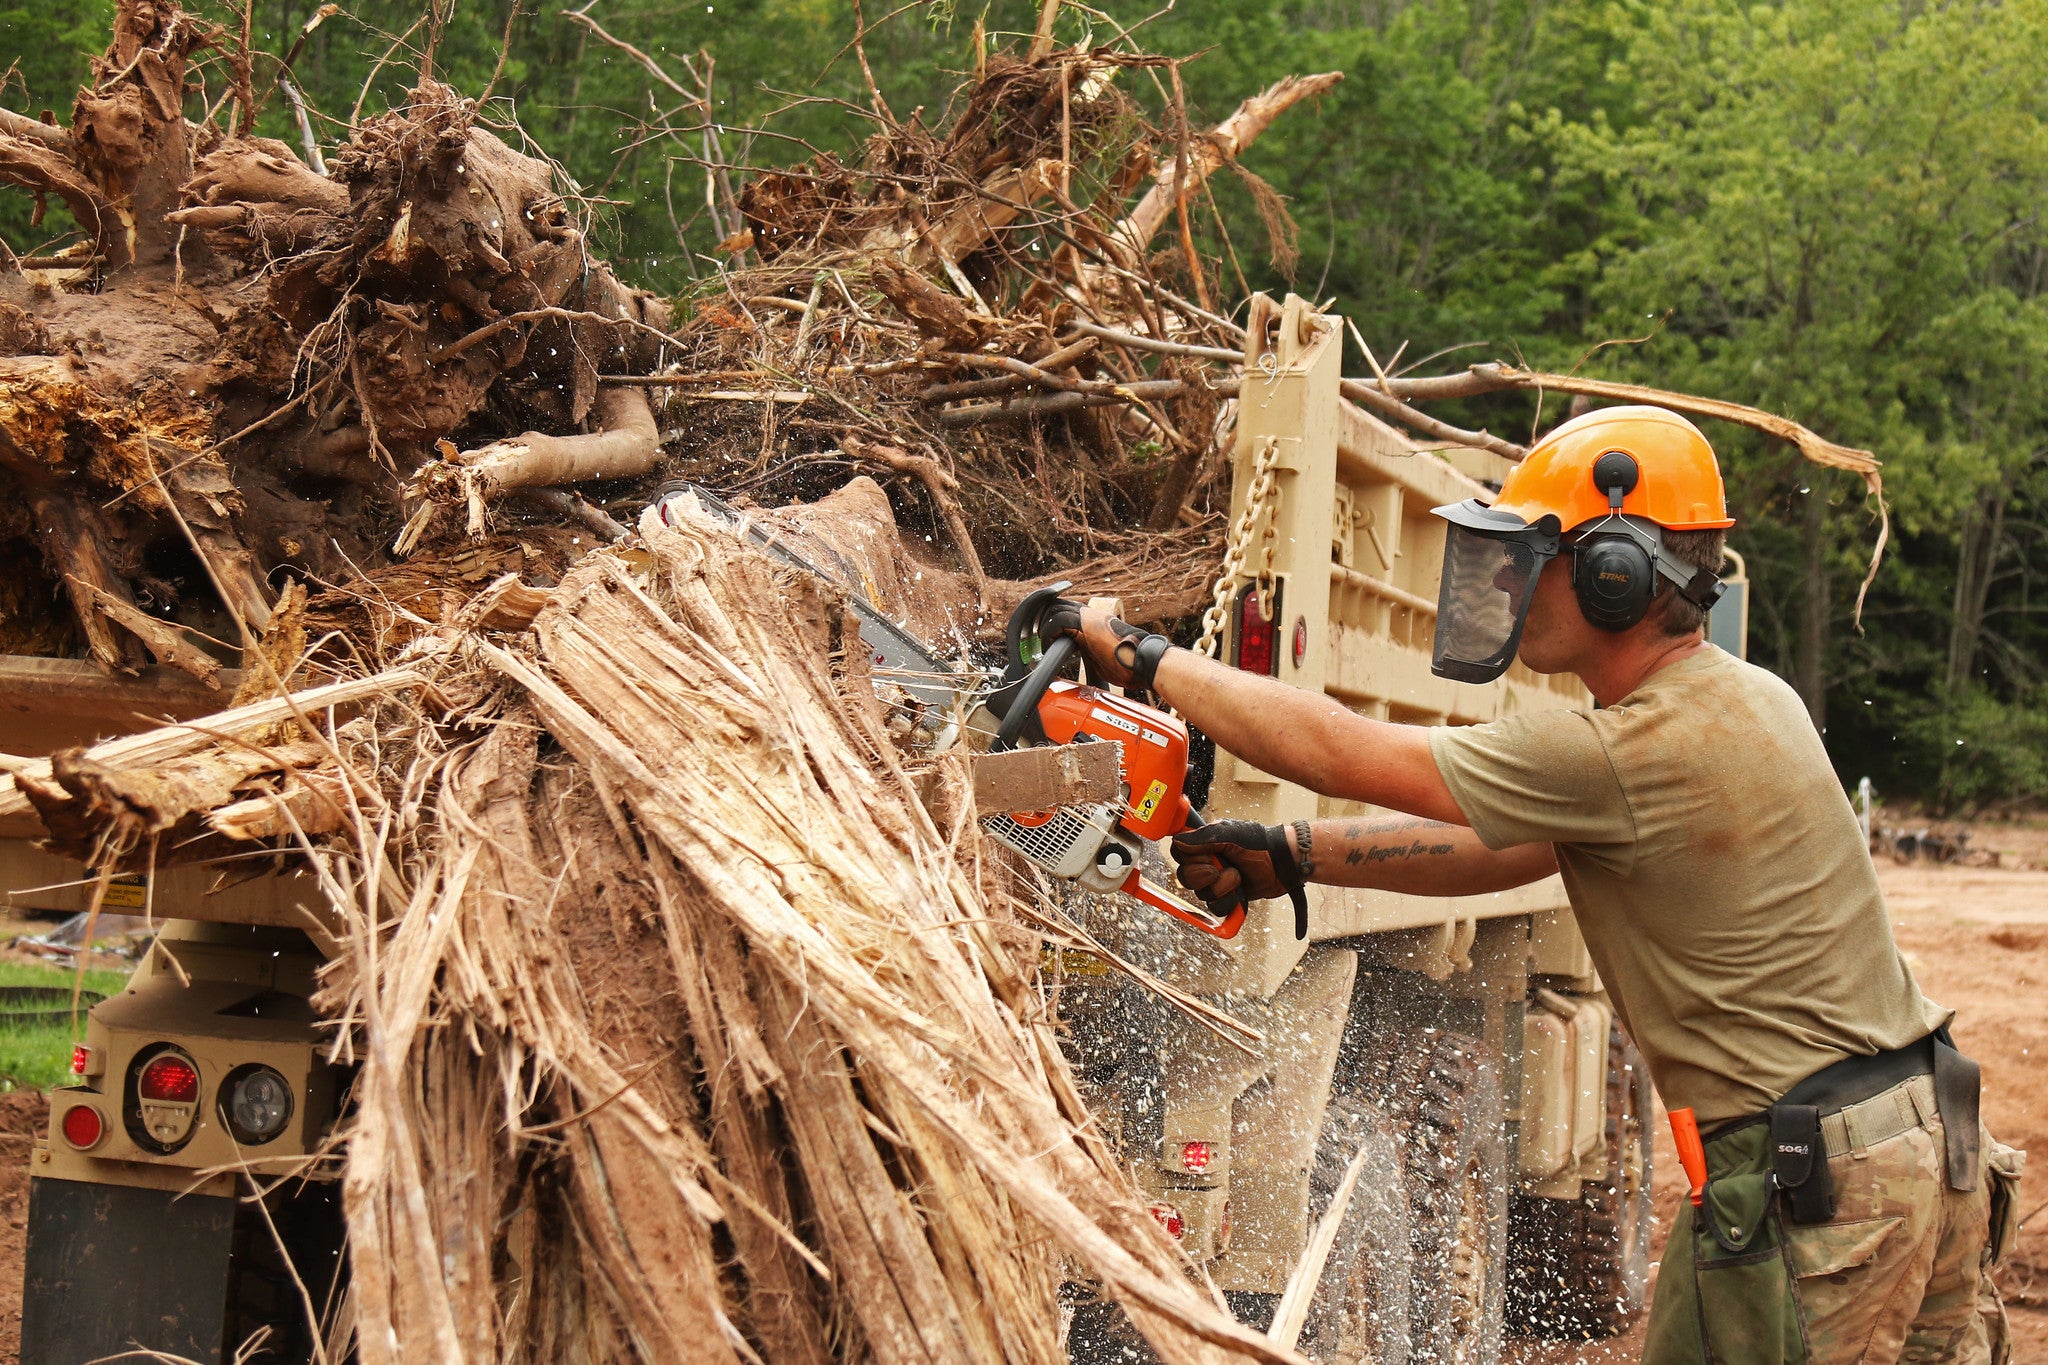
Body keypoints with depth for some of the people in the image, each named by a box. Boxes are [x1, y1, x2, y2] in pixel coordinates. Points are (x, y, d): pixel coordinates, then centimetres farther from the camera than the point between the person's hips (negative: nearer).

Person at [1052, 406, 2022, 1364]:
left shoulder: (1631, 757, -19)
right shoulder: (1749, 699, 9)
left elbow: (1333, 752, -13)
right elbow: (1511, 850, 14)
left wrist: (1142, 657, -2)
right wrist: (1292, 856, 11)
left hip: (1814, 1185, -9)